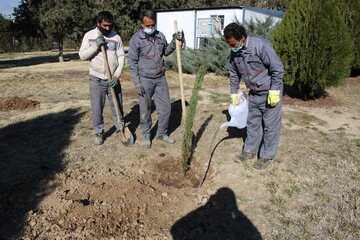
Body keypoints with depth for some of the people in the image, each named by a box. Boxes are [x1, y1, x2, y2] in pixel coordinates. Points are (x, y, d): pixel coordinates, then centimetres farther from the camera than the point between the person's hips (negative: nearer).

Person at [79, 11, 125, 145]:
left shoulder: (116, 37, 0)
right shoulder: (89, 35, -1)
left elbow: (121, 57, -3)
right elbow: (82, 55, -5)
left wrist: (117, 75, -14)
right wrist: (96, 45, -19)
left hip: (113, 79, 1)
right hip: (96, 80, 0)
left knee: (117, 106, 11)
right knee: (97, 109, 7)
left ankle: (120, 129, 28)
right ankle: (99, 133, 24)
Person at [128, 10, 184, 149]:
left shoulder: (160, 36, 6)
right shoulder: (136, 39, -9)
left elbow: (166, 52, 19)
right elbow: (132, 62, -9)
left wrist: (174, 42, 1)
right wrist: (137, 83, -13)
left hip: (160, 78, 5)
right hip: (145, 80, -5)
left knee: (166, 108, 9)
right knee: (145, 111, 7)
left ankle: (161, 133, 27)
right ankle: (146, 136, 24)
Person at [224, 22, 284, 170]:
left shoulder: (260, 46, -25)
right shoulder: (235, 52, -4)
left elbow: (278, 69, -22)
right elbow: (234, 74, 9)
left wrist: (274, 92, -21)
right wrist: (233, 94, 10)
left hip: (270, 92, -6)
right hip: (254, 93, 7)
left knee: (270, 125, 3)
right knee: (252, 122, 15)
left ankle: (267, 156, 17)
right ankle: (249, 151, 30)